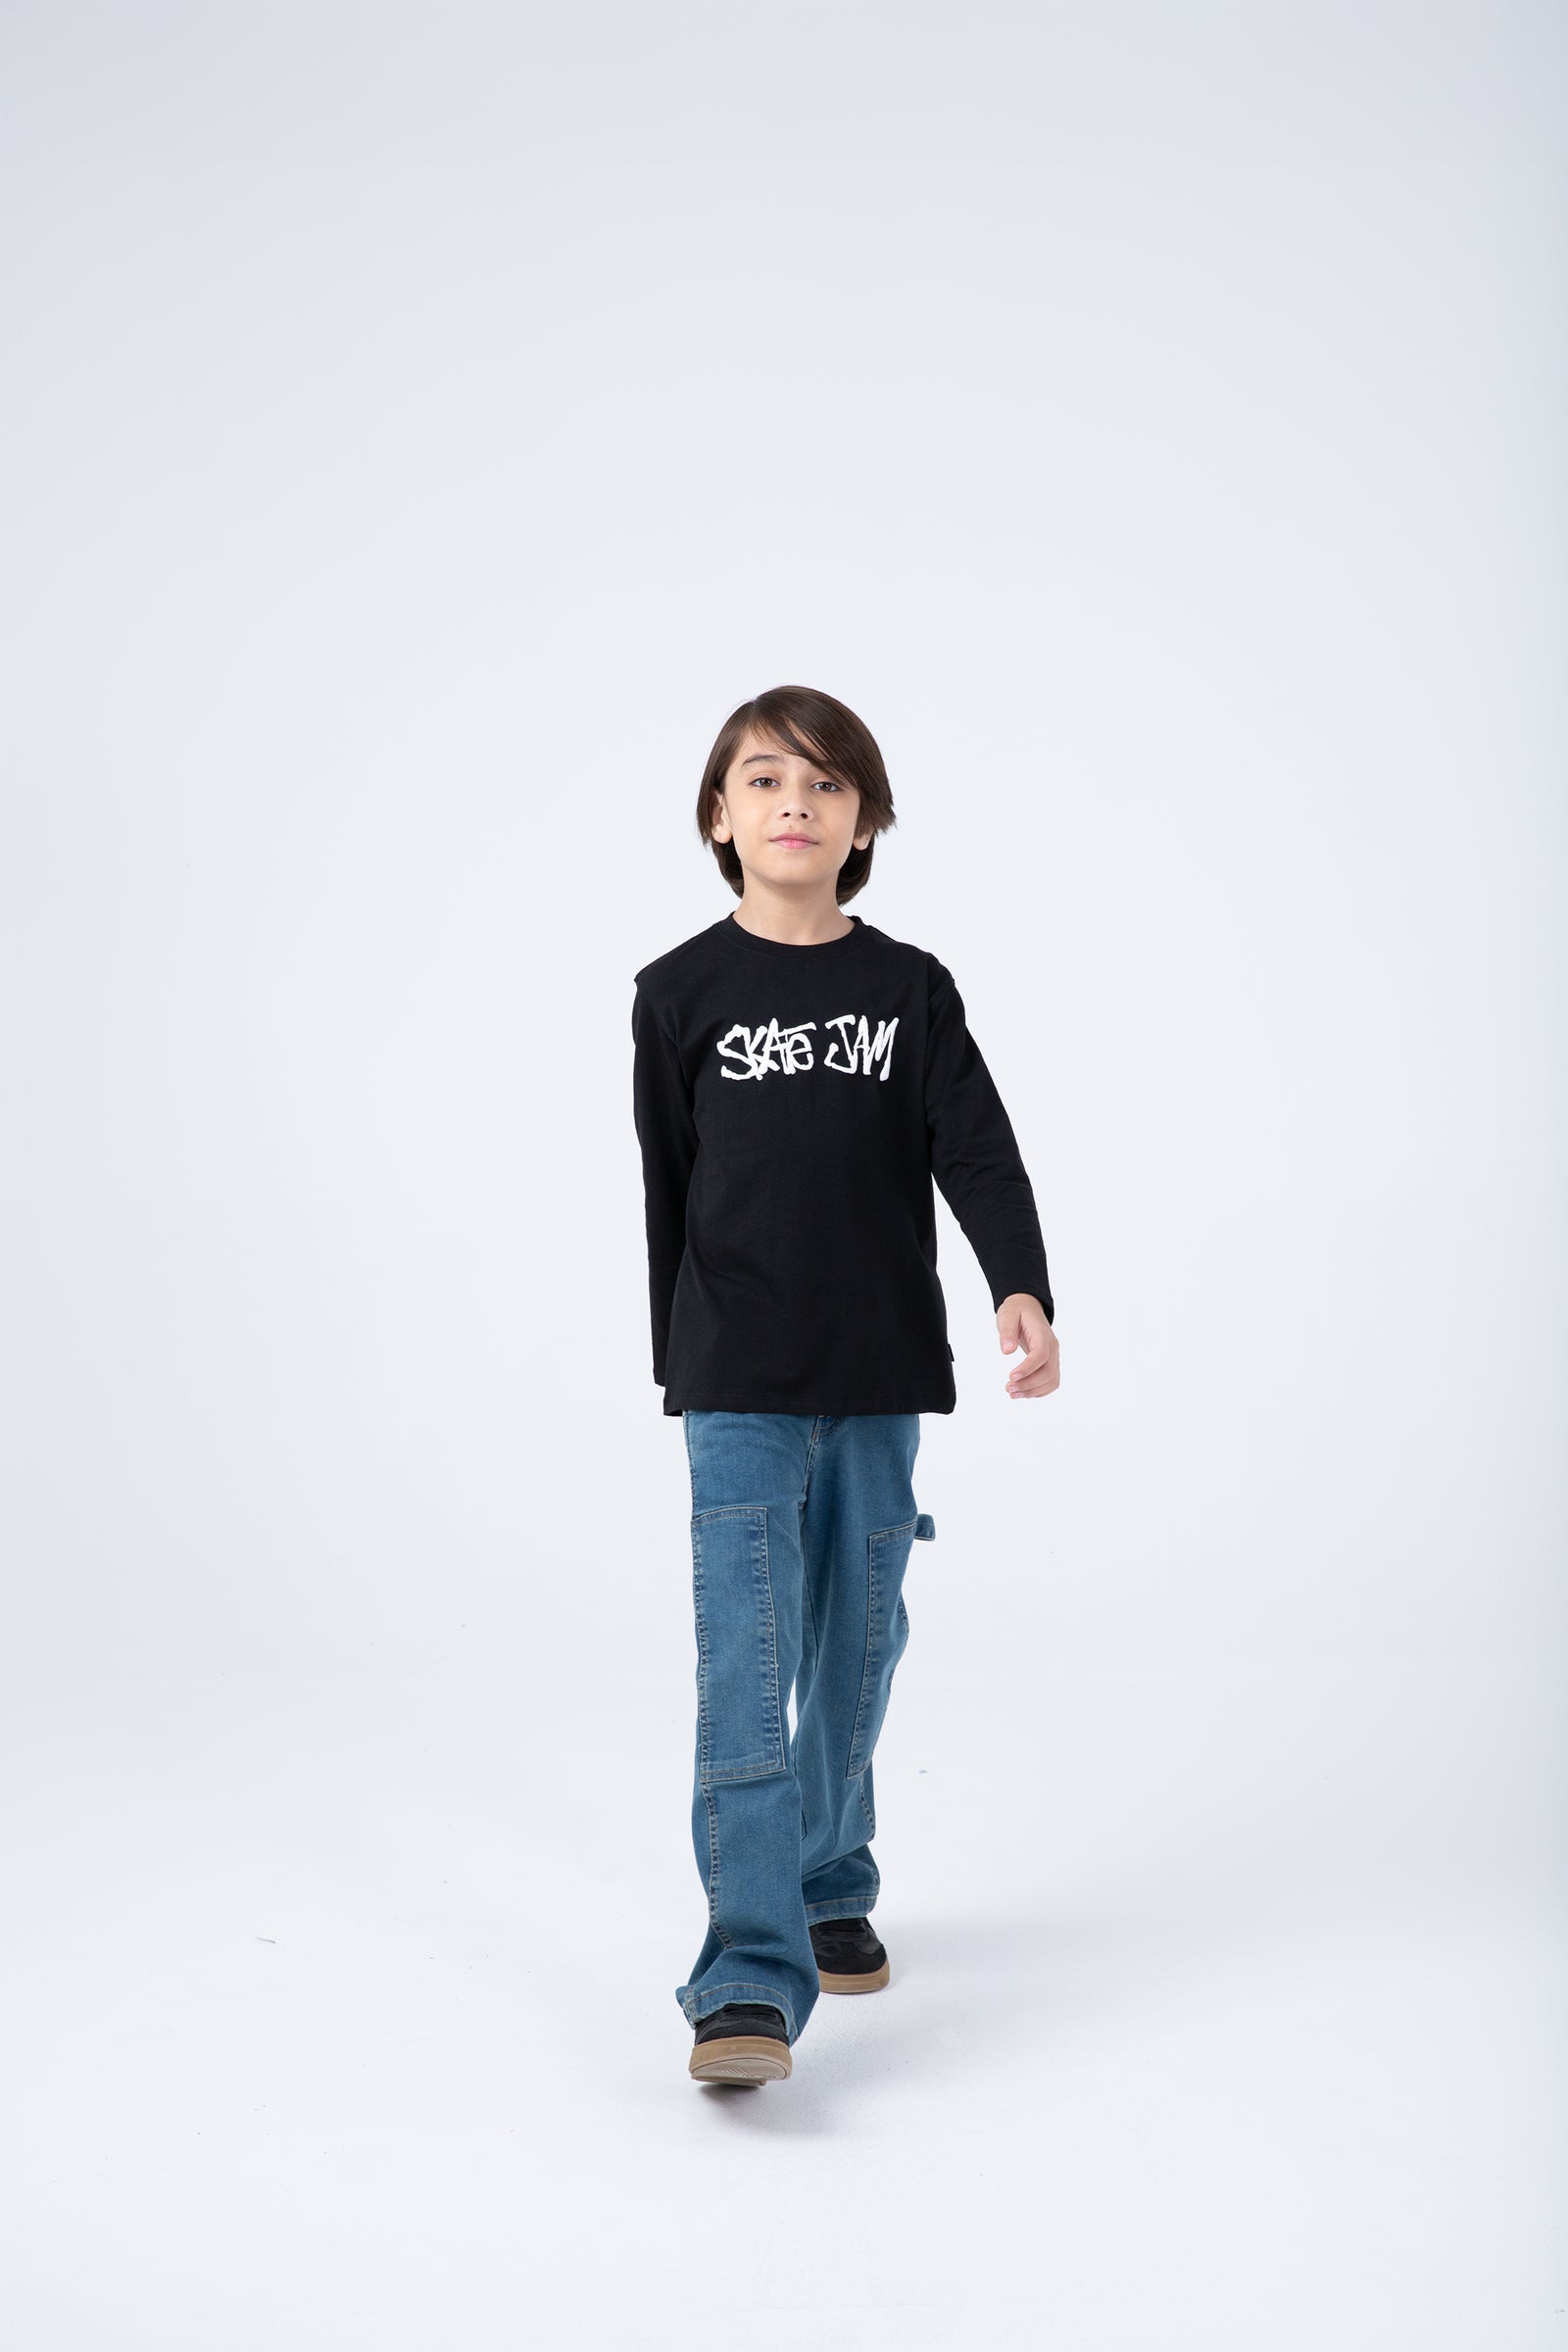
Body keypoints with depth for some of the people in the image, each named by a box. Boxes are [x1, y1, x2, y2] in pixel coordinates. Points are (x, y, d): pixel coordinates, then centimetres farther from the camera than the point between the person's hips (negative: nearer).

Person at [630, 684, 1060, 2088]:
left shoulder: (912, 990, 5)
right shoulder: (681, 994, 2)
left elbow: (978, 1151, -5)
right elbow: (669, 1190, 8)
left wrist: (1023, 1291, -22)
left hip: (881, 1385, 2)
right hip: (742, 1394, -2)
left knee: (856, 1658, 13)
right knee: (746, 1677, -10)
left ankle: (833, 1891, 34)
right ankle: (750, 1985, -11)